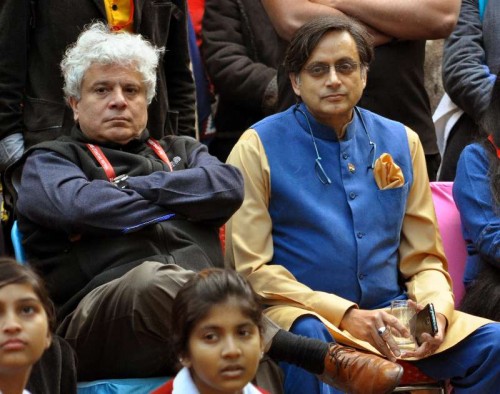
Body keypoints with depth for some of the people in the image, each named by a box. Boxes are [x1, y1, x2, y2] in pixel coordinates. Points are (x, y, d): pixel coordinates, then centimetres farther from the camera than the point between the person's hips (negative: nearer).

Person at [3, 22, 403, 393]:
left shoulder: (181, 152, 32)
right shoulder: (48, 162, 20)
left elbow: (230, 185, 9)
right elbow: (81, 205, -5)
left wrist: (131, 187, 3)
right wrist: (181, 200, 6)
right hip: (99, 322, -4)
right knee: (156, 279, -39)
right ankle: (321, 356, -43)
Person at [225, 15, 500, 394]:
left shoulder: (401, 142, 13)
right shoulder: (258, 148, 1)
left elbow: (425, 259, 14)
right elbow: (250, 268, -5)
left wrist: (436, 310, -9)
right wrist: (346, 315, -15)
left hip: (391, 313, 5)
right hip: (303, 311, -5)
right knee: (309, 341, -40)